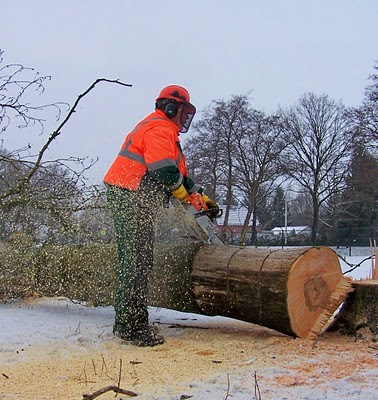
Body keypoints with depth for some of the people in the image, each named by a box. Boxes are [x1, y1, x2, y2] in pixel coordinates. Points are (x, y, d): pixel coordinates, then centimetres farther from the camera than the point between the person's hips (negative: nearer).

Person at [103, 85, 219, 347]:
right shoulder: (160, 129, -9)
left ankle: (126, 322, 20)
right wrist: (188, 195, -7)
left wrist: (200, 195, 20)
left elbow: (178, 172, 26)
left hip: (133, 201, 11)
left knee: (133, 262, 13)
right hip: (132, 200, -11)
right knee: (138, 262, -11)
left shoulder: (163, 130, 26)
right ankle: (133, 326, -8)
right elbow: (165, 171, -23)